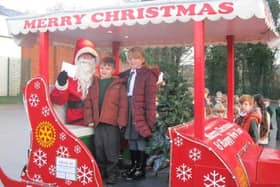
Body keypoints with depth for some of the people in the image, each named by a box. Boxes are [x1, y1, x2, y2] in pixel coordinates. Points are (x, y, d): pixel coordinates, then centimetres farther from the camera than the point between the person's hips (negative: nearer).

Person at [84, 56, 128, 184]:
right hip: (97, 123, 4)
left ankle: (112, 175, 16)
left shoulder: (119, 84, -1)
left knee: (111, 152, 2)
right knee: (99, 151, 13)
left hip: (112, 123, -4)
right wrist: (89, 119, 2)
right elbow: (88, 103, 9)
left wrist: (121, 121, -9)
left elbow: (123, 105, -4)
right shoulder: (94, 84, 11)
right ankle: (100, 173, 28)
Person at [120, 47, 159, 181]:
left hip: (141, 113, -7)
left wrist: (149, 120, -15)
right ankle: (133, 166, 30)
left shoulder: (149, 75, -9)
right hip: (130, 113, 7)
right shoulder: (126, 74, 12)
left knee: (142, 141, 3)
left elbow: (150, 99, -13)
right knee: (132, 141, 15)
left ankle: (141, 170, 16)